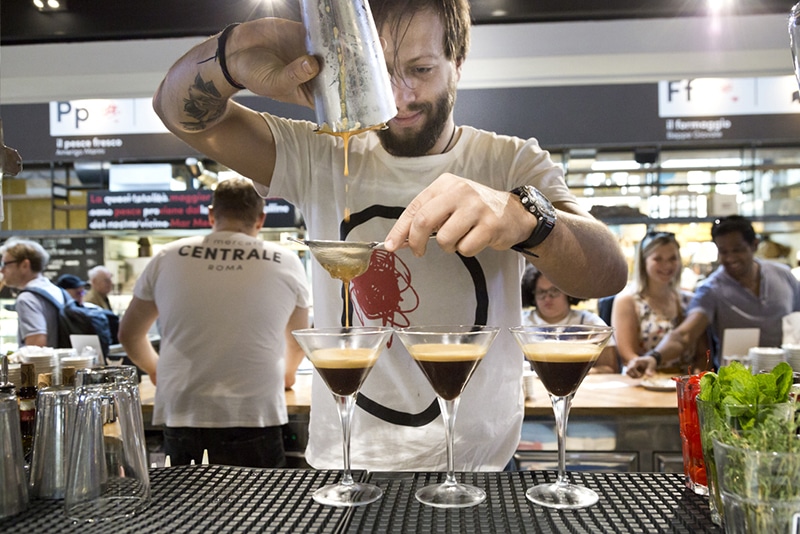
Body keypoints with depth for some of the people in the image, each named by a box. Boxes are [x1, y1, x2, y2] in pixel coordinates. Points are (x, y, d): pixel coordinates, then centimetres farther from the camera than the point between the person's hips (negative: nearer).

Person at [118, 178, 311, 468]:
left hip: (181, 423, 2)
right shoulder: (287, 264, 3)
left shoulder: (167, 259, 5)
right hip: (255, 424, -1)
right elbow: (298, 343, 20)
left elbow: (129, 335, 19)